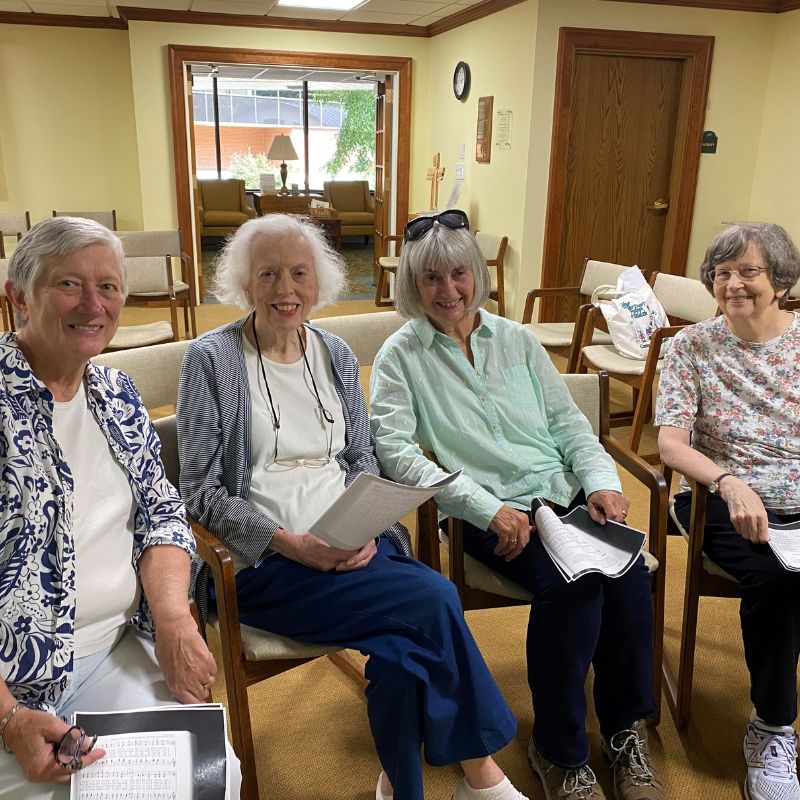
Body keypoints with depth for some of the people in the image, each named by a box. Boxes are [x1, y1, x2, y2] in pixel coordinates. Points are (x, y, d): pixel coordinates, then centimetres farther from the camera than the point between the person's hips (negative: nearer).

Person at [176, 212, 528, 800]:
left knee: (399, 652, -24)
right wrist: (290, 543, -18)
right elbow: (201, 491, -7)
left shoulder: (336, 354, 10)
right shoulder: (211, 359, -5)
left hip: (353, 549, 5)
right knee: (433, 598, -22)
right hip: (265, 564, -4)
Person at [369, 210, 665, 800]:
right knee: (570, 585, -29)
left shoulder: (516, 339, 15)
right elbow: (396, 451, -10)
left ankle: (625, 727, 2)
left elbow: (567, 419, 16)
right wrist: (487, 509, -17)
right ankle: (559, 749, -5)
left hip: (566, 494, 4)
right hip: (493, 513, -4)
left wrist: (601, 480, -3)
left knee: (629, 572, -23)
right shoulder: (401, 357, 2)